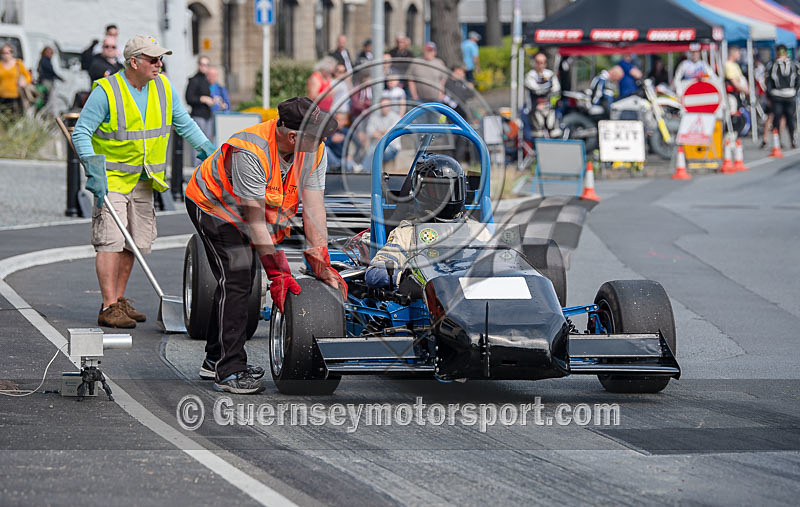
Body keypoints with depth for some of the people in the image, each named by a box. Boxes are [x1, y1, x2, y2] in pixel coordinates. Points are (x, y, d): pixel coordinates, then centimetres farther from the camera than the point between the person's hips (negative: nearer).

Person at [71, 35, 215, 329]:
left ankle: (119, 301, 19)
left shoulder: (163, 87, 3)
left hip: (144, 181, 6)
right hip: (112, 179, -6)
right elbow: (81, 132, -11)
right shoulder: (106, 92, -15)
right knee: (111, 241, -12)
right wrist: (94, 169, -22)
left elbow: (183, 123, 17)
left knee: (134, 243, 9)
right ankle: (109, 308, -13)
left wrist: (207, 149, 9)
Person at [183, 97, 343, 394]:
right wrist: (278, 273, -33)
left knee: (241, 281, 12)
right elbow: (256, 222, -34)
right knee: (236, 281, -18)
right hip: (213, 206, -7)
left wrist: (321, 264, -27)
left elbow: (313, 208, -20)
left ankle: (215, 361, 27)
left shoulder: (314, 151, -19)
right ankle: (229, 372, -16)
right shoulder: (250, 152, -38)